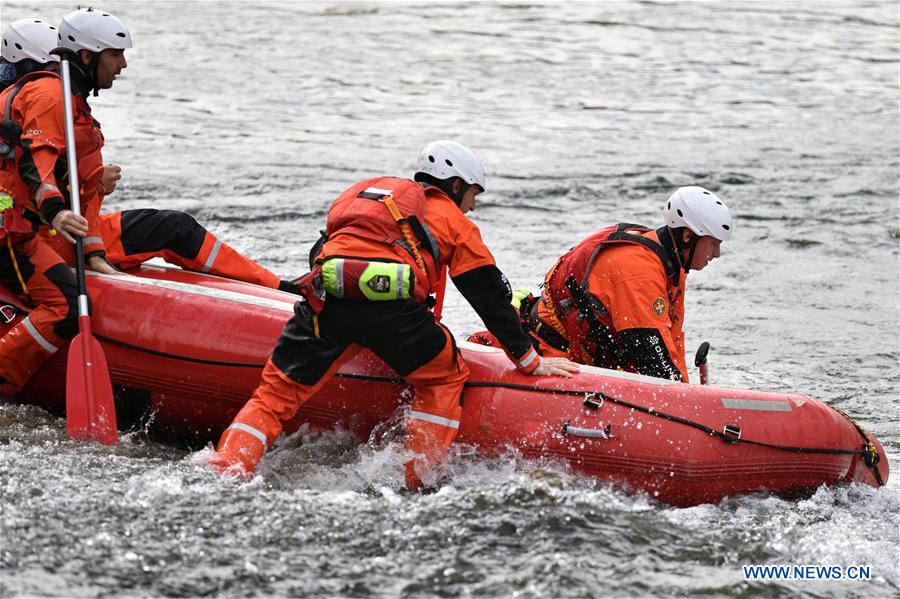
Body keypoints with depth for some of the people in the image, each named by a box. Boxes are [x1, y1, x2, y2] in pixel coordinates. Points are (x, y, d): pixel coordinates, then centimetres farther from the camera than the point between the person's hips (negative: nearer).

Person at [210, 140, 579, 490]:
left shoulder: (363, 192, 36)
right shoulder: (454, 221, 23)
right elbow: (492, 299, 22)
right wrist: (530, 361, 28)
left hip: (325, 300, 3)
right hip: (391, 304, -3)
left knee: (277, 391, 10)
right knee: (444, 379, 20)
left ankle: (224, 473, -6)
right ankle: (415, 479, 13)